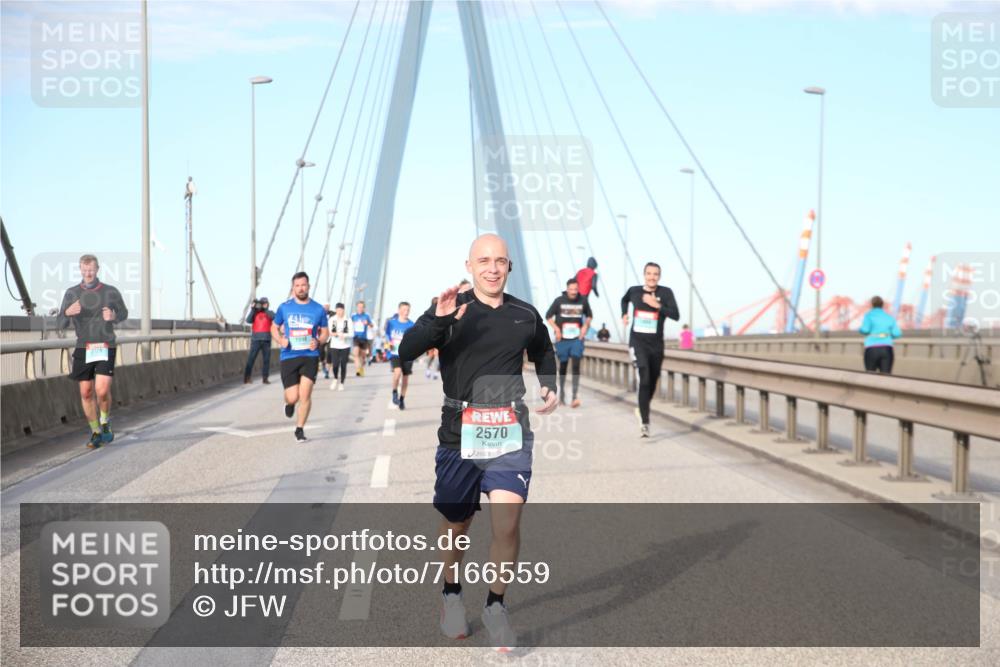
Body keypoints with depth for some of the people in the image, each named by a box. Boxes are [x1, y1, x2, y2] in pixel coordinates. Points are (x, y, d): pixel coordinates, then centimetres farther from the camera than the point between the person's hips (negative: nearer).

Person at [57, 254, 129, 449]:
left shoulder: (111, 292, -1)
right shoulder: (71, 293, 2)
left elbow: (123, 313, 15)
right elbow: (62, 324, -1)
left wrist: (113, 317, -10)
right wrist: (67, 313, -25)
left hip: (106, 348, -2)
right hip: (83, 349, 2)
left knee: (102, 391, -16)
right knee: (86, 393, 3)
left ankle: (105, 422, 12)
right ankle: (96, 432, 19)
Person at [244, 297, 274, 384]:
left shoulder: (269, 312, 10)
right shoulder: (255, 312, 11)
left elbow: (273, 317, -12)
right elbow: (248, 320, -4)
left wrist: (265, 308, -15)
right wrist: (253, 309, -9)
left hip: (266, 339, 1)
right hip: (255, 339, -1)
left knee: (266, 359, 3)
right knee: (251, 358, -6)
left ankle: (265, 378, 9)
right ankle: (247, 378, -6)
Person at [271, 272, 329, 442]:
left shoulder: (318, 309, 2)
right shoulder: (284, 307, 3)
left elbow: (325, 332, 13)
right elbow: (274, 327, 15)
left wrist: (318, 342, -9)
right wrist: (280, 340, -6)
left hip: (310, 356, 0)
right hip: (289, 356, 0)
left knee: (305, 395, -10)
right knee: (292, 397, -4)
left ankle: (300, 429, 8)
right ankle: (289, 403, 35)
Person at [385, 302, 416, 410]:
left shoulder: (411, 325, -3)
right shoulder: (392, 322, -2)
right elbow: (387, 334, 11)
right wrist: (389, 342, -6)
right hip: (394, 353, -2)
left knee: (405, 377, 8)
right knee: (397, 371, -25)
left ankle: (402, 399, 29)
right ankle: (395, 392, 0)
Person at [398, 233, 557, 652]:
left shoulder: (526, 315, 5)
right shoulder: (452, 310, -4)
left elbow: (543, 353, 26)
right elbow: (407, 351, -18)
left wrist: (550, 387, 8)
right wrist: (438, 319, -34)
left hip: (511, 433, 1)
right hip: (460, 434, -1)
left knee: (508, 524, -13)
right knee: (456, 524, 14)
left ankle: (496, 606, 8)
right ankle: (452, 595, 40)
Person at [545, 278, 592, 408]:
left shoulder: (583, 300, 0)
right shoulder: (559, 300, -4)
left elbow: (589, 315, 16)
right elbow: (548, 316, 5)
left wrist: (586, 326, -1)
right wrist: (556, 328, -8)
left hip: (577, 338, 0)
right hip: (562, 339, 0)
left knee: (576, 365, -12)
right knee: (563, 365, 10)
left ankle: (575, 397, -17)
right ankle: (561, 393, 28)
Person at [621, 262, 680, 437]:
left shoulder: (666, 292, -5)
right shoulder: (634, 291, 1)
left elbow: (676, 315, -16)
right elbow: (624, 300, 26)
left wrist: (657, 305, -24)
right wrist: (624, 314, 11)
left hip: (656, 344, 2)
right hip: (637, 342, -2)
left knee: (652, 382, 16)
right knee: (644, 380, -19)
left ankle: (643, 409, 44)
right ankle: (644, 422, -20)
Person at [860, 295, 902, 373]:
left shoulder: (869, 315, 3)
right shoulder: (889, 317, 13)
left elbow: (865, 330, -10)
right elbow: (897, 333, 6)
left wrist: (860, 330, 13)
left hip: (872, 349, -2)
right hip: (887, 349, 2)